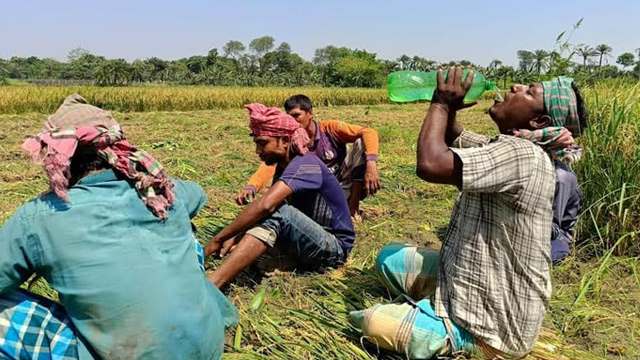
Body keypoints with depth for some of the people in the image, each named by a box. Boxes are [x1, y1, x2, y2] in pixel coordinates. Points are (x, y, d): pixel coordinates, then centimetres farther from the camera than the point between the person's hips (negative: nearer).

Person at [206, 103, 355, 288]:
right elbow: (264, 206, 1)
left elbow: (265, 205, -35)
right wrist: (237, 236, -16)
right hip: (311, 239, 9)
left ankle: (209, 286, -40)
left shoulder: (305, 164, -22)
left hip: (335, 246, -9)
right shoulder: (284, 165, 7)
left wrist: (218, 239, -31)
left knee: (275, 212, -31)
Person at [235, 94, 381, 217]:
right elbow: (269, 165, -23)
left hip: (344, 186, -1)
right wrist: (250, 187, -43)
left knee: (361, 143, -21)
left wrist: (371, 165, -38)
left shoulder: (329, 128, -11)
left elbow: (369, 132, -21)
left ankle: (353, 207, -14)